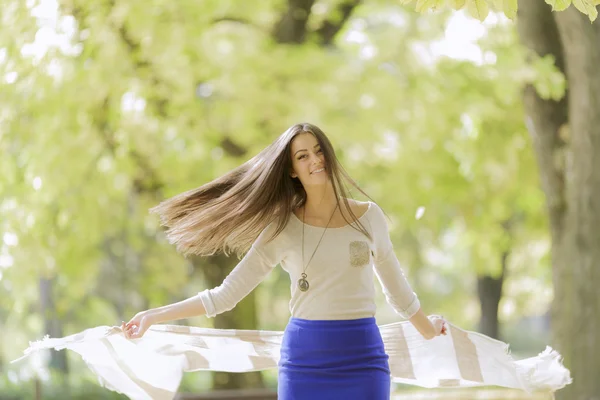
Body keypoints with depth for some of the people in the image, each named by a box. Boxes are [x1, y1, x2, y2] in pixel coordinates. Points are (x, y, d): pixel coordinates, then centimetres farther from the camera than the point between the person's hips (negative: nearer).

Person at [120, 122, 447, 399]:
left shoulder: (368, 216, 5)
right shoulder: (283, 228, 1)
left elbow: (395, 285, 22)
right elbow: (226, 294, 0)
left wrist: (427, 329, 36)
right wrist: (154, 316, -4)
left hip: (362, 359, 1)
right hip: (304, 360, -1)